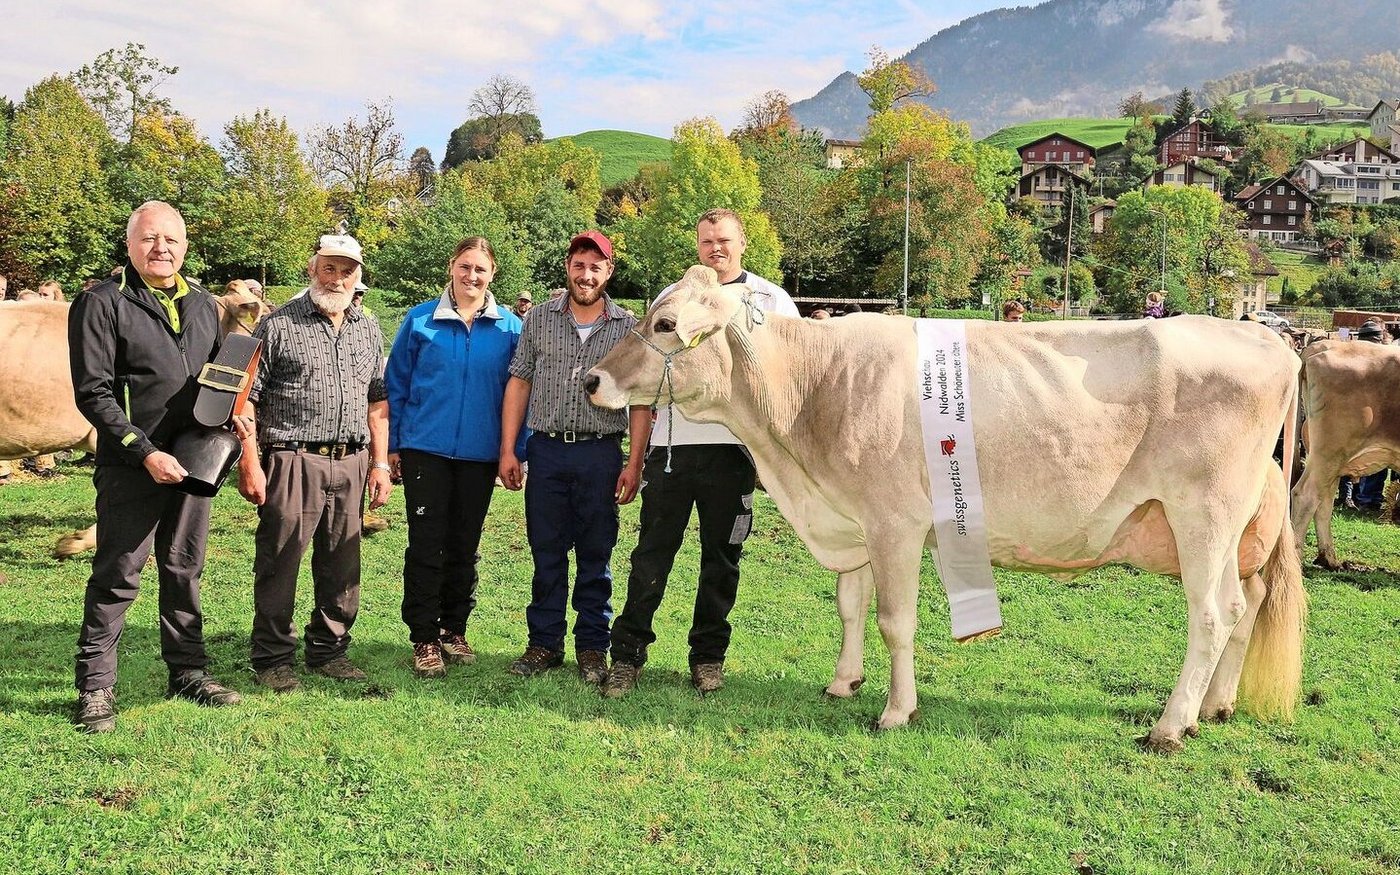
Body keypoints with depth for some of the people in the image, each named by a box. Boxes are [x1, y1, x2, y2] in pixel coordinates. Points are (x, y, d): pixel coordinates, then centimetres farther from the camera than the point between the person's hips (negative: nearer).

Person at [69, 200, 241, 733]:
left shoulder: (203, 305, 13)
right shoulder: (102, 304, -6)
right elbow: (93, 393, -11)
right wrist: (145, 452, -17)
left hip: (192, 462, 5)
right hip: (131, 468, -5)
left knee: (185, 572, 14)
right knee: (117, 578, 1)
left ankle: (188, 671, 25)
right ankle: (95, 686, 11)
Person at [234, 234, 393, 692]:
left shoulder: (369, 331, 14)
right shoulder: (277, 325, -1)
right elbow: (246, 399, -3)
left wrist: (380, 464, 11)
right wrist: (249, 463, -10)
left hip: (351, 464, 5)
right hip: (293, 461, -4)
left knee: (342, 566, 11)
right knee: (278, 564, 1)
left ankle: (329, 650, 25)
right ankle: (272, 659, 14)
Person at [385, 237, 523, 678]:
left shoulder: (510, 327, 3)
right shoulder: (420, 320, 1)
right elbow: (395, 385, 5)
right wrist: (392, 446, 2)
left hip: (480, 454, 1)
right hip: (426, 450, -1)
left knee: (464, 546, 11)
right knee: (426, 545, 0)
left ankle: (454, 629, 26)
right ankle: (424, 639, 11)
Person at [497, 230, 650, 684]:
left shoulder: (628, 328, 3)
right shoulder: (540, 318, 7)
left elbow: (641, 401, 3)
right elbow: (518, 383, 7)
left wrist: (635, 463, -4)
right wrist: (508, 450, 1)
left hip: (601, 453, -1)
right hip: (547, 449, 1)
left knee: (596, 554, 6)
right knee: (546, 552, 7)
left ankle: (592, 647, 18)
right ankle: (545, 643, 19)